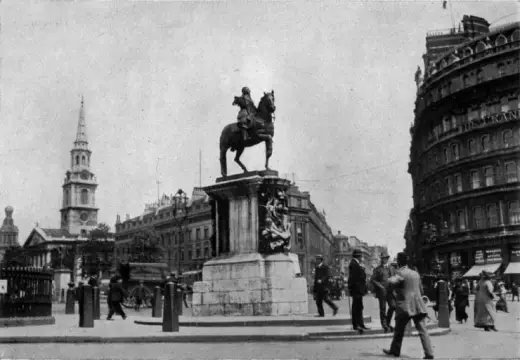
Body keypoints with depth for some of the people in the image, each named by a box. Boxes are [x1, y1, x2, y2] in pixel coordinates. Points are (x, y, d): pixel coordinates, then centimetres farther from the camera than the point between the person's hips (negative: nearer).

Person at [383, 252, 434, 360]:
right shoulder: (415, 273, 13)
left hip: (405, 306, -5)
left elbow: (391, 283, -27)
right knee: (422, 330, 1)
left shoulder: (400, 273, -9)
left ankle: (395, 350, 22)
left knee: (399, 330, 10)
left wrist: (391, 278, -5)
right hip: (418, 306, 5)